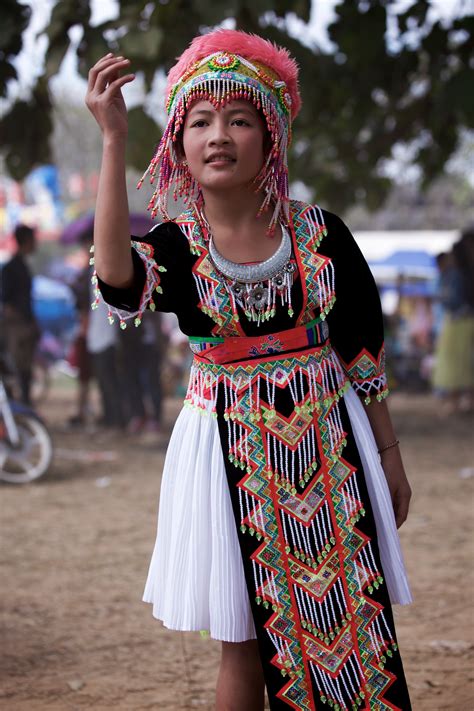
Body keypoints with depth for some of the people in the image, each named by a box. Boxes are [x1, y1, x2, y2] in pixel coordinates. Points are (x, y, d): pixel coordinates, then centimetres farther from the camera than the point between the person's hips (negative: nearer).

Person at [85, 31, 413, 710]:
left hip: (328, 443, 1)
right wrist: (114, 139, -34)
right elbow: (118, 279, -29)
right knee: (248, 642, 6)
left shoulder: (320, 233, -2)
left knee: (354, 623, 3)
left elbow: (362, 350, 6)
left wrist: (391, 456, 7)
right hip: (233, 450, -1)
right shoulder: (176, 245, -5)